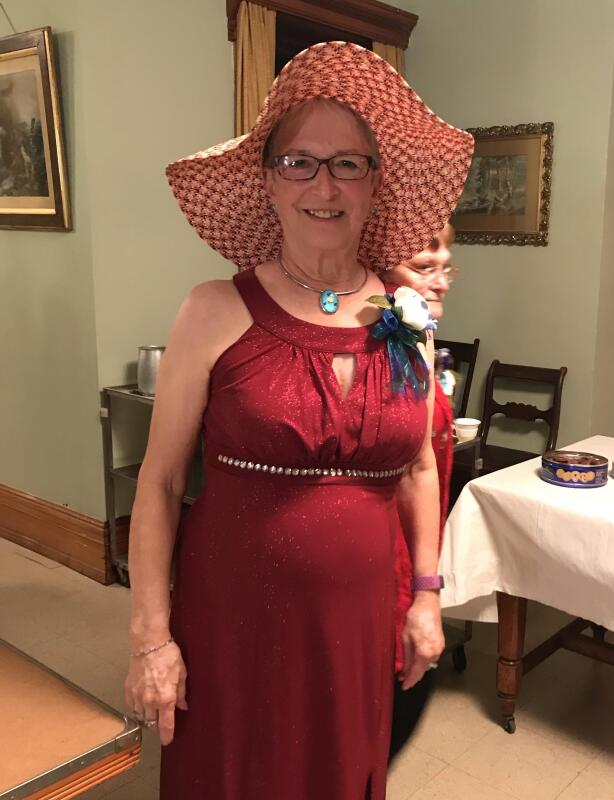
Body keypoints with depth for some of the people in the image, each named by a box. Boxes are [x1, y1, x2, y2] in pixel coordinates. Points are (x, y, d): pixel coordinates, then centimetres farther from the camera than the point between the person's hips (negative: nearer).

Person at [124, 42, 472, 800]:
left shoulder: (407, 318, -1)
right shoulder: (216, 313, -11)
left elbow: (418, 467, 9)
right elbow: (160, 481, -8)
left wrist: (427, 596, 10)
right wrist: (150, 635, -8)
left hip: (358, 618, 3)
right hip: (233, 617, -3)